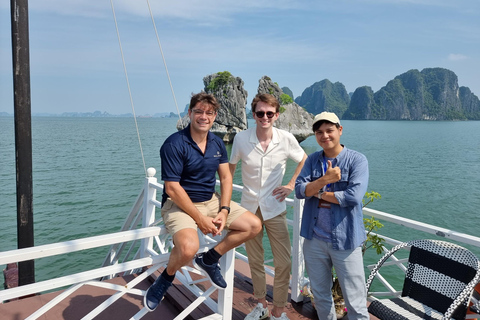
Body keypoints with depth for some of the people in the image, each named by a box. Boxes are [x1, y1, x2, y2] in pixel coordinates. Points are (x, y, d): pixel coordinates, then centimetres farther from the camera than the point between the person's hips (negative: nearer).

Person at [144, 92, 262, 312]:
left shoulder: (217, 143, 4)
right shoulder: (174, 144, -18)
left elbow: (225, 177, 5)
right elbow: (172, 188, -21)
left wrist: (224, 211, -9)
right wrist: (200, 219, -19)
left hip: (210, 201, 7)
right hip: (179, 204, -7)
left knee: (254, 225, -2)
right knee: (188, 247, -35)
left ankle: (209, 260, 13)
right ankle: (166, 278, 2)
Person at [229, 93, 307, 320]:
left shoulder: (286, 139, -11)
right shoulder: (241, 139, -10)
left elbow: (304, 161, 8)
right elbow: (230, 167, 5)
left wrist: (291, 185, -2)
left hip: (275, 208, -1)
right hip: (249, 206, 1)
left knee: (283, 263, 0)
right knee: (255, 261, 15)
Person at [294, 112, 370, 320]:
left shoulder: (357, 160, -7)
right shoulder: (312, 160, 5)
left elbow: (354, 195, -20)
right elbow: (300, 190, -5)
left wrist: (318, 193, -10)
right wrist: (324, 180, -20)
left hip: (345, 240, -4)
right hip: (314, 239, 4)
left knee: (355, 301, 4)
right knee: (320, 295, 21)